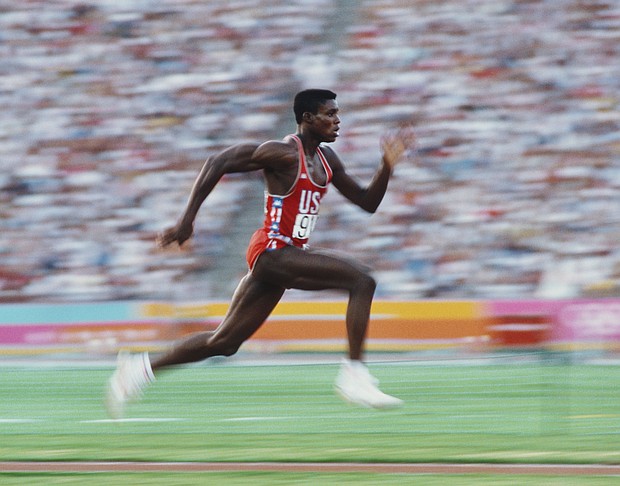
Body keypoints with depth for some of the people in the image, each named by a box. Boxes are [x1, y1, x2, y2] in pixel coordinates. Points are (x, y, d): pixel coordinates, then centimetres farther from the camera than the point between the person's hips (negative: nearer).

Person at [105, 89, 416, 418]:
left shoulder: (325, 159, 13)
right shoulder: (283, 153, -13)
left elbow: (368, 202, 19)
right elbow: (218, 163, -13)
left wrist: (387, 165, 2)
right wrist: (187, 218, -17)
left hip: (289, 254, 9)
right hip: (272, 251, -9)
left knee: (224, 342, 13)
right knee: (361, 280, -20)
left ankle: (140, 368, 22)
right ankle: (354, 376, -20)